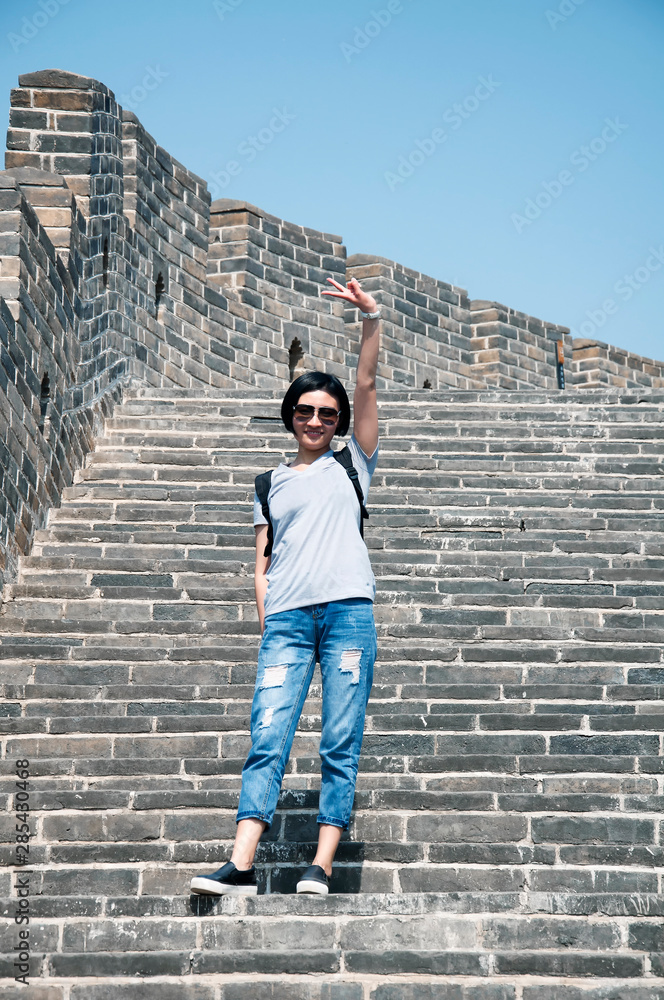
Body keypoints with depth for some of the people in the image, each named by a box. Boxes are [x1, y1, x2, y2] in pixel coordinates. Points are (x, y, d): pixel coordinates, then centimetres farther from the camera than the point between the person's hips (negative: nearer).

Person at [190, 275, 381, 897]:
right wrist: (266, 629, 4)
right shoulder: (271, 484, 22)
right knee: (267, 739, -9)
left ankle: (321, 867, -5)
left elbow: (366, 385, 5)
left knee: (340, 745, -5)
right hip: (287, 617, 1)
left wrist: (370, 319, -6)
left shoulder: (352, 461, 17)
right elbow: (262, 566, 17)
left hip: (349, 611, -1)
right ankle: (241, 867, -16)